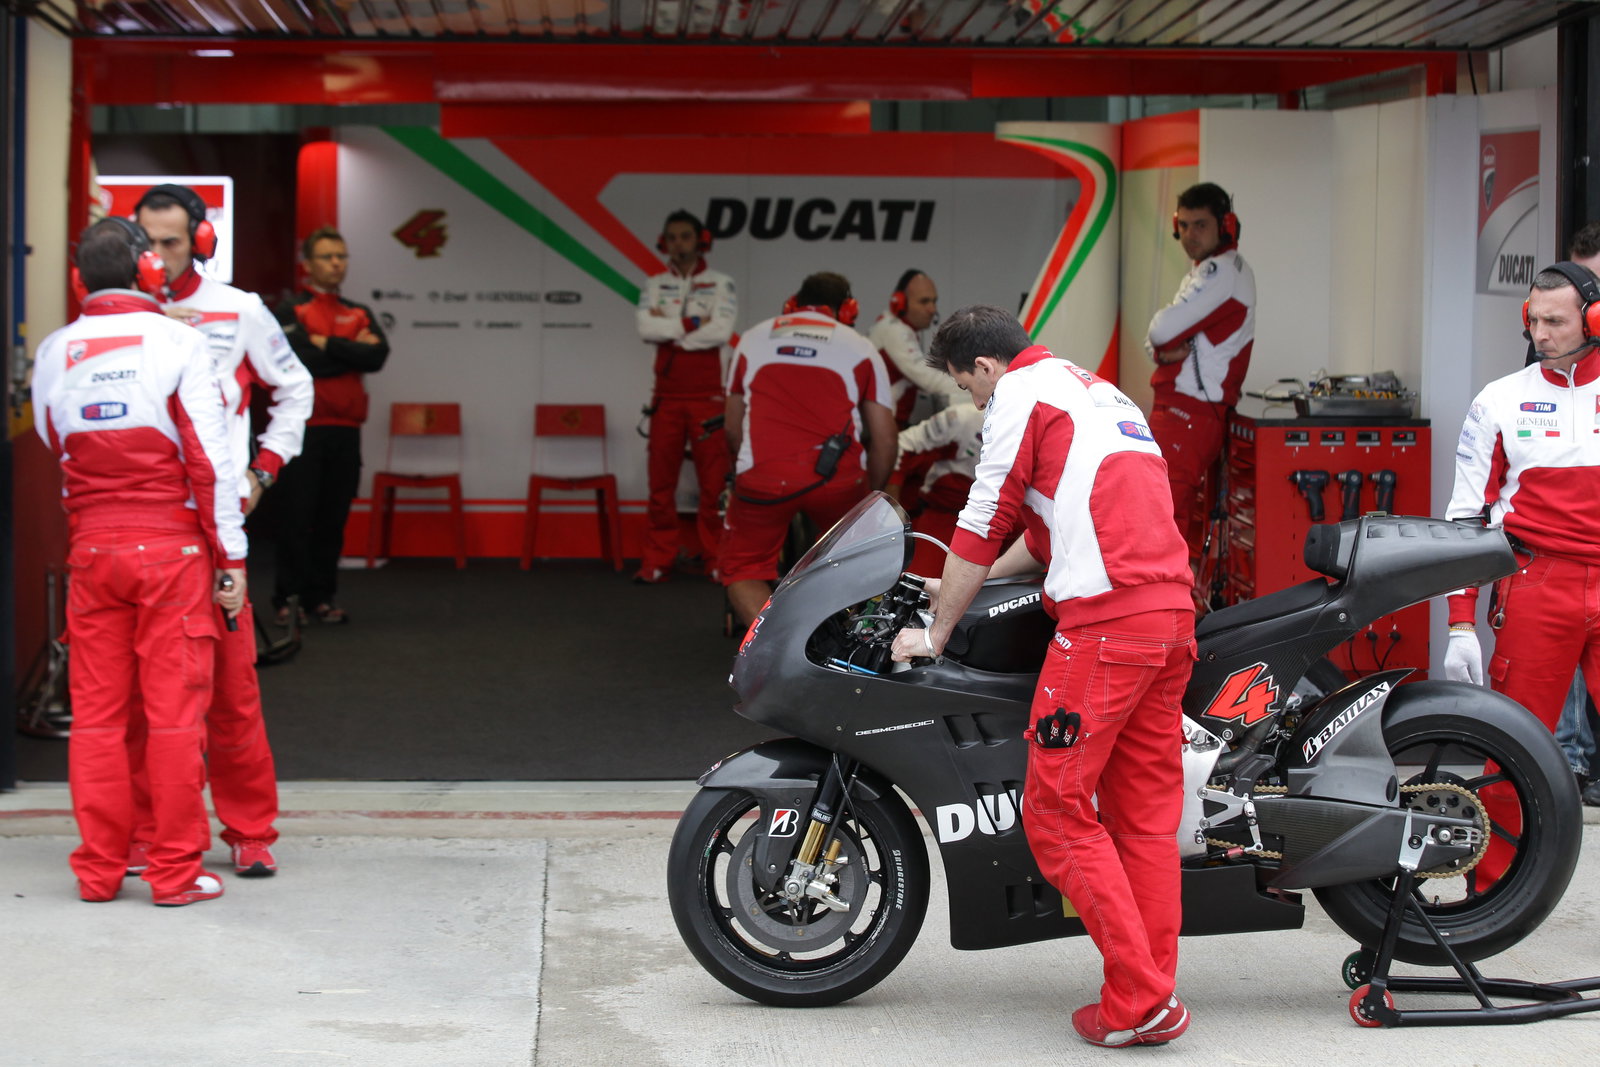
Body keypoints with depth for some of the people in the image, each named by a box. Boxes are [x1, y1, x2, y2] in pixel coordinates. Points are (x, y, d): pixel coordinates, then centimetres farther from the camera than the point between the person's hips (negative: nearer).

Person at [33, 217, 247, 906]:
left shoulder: (53, 353, 6)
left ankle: (98, 868, 12)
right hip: (171, 546, -4)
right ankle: (176, 872, 2)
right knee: (175, 712, 0)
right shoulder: (176, 342, -6)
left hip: (92, 548, 4)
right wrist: (231, 558, -4)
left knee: (97, 712, 8)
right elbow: (211, 461, -8)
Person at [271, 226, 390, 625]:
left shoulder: (359, 315, 16)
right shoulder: (290, 310, 1)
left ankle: (321, 597, 12)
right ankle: (288, 599, 3)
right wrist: (353, 352, -5)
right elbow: (303, 359, -14)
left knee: (333, 518, 6)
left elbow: (378, 356, -2)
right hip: (303, 429, -4)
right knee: (296, 517, -3)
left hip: (345, 431, 4)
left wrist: (327, 344, -6)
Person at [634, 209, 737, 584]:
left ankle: (717, 559, 5)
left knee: (714, 482, -2)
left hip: (707, 397, -2)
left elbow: (722, 332, -12)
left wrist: (670, 328, -8)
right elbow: (646, 329, -6)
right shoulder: (654, 286, 10)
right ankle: (658, 560, 6)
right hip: (667, 396, 2)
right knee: (661, 481, 1)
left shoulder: (720, 284, 3)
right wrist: (693, 324, -10)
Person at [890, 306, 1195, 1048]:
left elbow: (984, 525, 0)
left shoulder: (1021, 394, 1)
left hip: (1103, 622, -9)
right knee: (1145, 812, 9)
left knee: (1057, 812, -5)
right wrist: (974, 577, 41)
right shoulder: (1095, 389, 28)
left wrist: (936, 632, 9)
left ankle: (1137, 1001, -8)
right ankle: (1156, 997, 8)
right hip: (1172, 612, 9)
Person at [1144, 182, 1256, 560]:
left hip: (1190, 412, -11)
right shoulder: (1203, 272, 20)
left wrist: (1161, 343, 3)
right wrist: (1162, 351, -5)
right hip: (1179, 410, 11)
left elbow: (1163, 329, -20)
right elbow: (1157, 336, 17)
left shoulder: (1223, 271, -13)